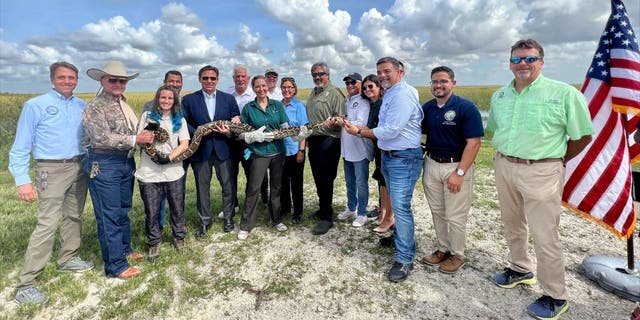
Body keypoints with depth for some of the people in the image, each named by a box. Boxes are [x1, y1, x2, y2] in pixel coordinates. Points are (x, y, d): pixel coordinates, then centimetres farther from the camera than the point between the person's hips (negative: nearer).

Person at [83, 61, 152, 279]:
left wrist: (145, 134, 2)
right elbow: (103, 138, -20)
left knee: (123, 210, 19)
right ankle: (116, 266, 8)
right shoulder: (95, 107, -10)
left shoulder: (124, 104, 14)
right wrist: (135, 140, -20)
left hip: (127, 162, 8)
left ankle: (124, 250, 35)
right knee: (109, 216, -1)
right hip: (104, 165, -8)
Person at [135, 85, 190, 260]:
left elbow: (185, 144, -1)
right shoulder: (147, 116, 7)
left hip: (173, 172, 1)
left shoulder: (179, 120, 8)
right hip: (149, 173, 0)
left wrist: (168, 157, -14)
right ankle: (154, 243, 25)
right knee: (151, 212, 5)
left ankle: (179, 237, 31)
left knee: (178, 209, 10)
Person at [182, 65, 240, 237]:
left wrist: (236, 120, -13)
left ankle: (228, 218, 26)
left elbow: (236, 120, 10)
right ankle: (204, 221, 27)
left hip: (223, 149, 1)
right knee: (202, 188, 10)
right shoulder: (189, 99, 3)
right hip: (200, 150, 0)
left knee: (228, 186, 7)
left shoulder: (228, 98, 6)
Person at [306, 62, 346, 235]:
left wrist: (333, 122, -35)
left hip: (328, 141, -8)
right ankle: (323, 209, 29)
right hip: (313, 140, 9)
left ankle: (326, 217, 4)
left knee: (325, 180, -6)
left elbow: (340, 117, -15)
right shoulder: (313, 93, 18)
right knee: (318, 178, 14)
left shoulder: (334, 93, -8)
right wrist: (307, 136, 22)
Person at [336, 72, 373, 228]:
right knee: (349, 182, 19)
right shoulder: (346, 100, 13)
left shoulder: (363, 101, -12)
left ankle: (362, 213, 16)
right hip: (347, 148, 8)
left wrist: (345, 122, -39)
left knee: (361, 183, 3)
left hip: (360, 149, -8)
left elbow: (361, 123, -26)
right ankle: (351, 208, 35)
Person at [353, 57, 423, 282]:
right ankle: (401, 238, 39)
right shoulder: (389, 94, 15)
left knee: (400, 207, -9)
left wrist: (360, 132, -13)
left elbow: (390, 130, -22)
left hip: (404, 159, -10)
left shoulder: (402, 94, -16)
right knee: (396, 204, 21)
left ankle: (404, 259, 1)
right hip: (388, 156, 10)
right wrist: (367, 131, 3)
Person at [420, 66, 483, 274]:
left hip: (457, 166, -5)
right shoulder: (427, 108, 5)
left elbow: (473, 143, -15)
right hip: (431, 165, 6)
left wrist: (459, 172, -20)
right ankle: (443, 249, 33)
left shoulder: (466, 107, -11)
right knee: (437, 213, 15)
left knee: (455, 216, 4)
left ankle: (457, 255, 24)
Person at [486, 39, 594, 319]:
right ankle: (520, 269, 40)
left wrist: (557, 160, 3)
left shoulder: (564, 93, -9)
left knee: (544, 235, 0)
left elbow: (583, 135, -2)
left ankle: (555, 296, 19)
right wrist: (509, 153, 11)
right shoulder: (499, 96, 7)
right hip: (504, 166, 6)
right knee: (512, 225, 19)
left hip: (541, 172, -5)